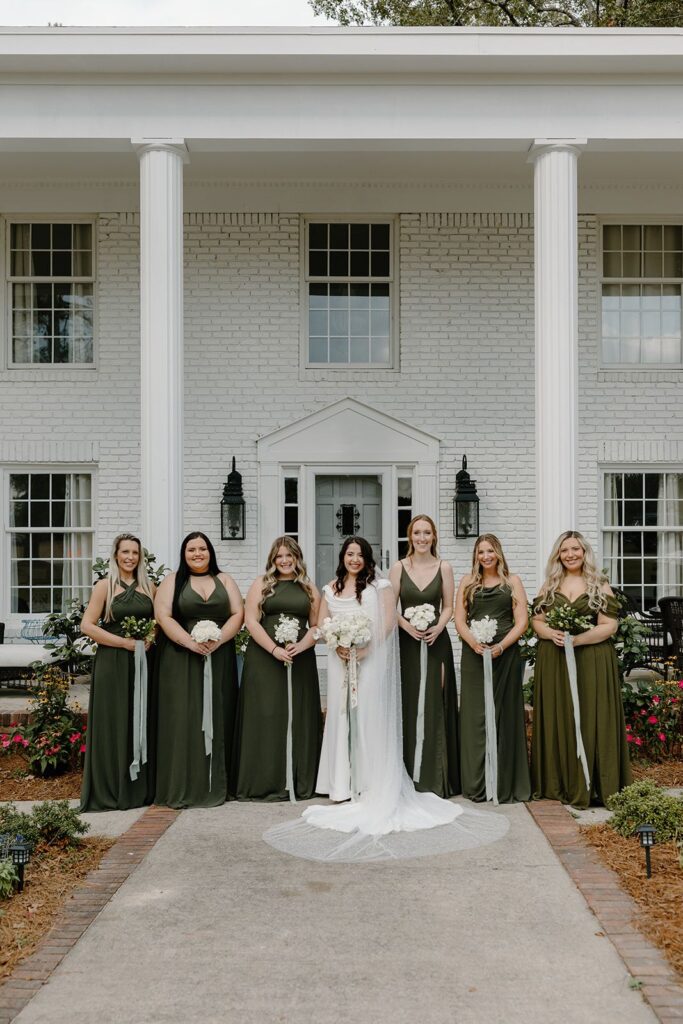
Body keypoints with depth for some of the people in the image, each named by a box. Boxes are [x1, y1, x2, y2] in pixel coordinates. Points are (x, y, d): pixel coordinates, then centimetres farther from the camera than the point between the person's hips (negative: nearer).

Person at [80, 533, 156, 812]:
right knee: (114, 724, -1)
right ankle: (110, 790, 9)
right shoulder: (105, 586, -2)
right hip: (113, 663, -4)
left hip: (143, 661, 4)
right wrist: (125, 642, -14)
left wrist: (150, 637, -4)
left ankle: (141, 787, 16)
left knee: (142, 723, 7)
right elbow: (87, 626, -8)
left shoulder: (148, 586, 10)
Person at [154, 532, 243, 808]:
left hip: (219, 659, 2)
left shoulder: (225, 580, 12)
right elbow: (163, 616, -5)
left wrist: (218, 639, -12)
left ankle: (215, 786, 10)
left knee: (217, 719, 3)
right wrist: (191, 642, -16)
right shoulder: (173, 581, 6)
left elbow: (238, 614, 4)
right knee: (182, 720, -4)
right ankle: (182, 788, 2)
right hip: (181, 660, -2)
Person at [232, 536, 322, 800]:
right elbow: (251, 622, -2)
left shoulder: (309, 588, 13)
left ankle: (300, 783, 12)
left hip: (300, 660, 2)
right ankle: (265, 782, 4)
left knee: (299, 718, 4)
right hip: (264, 660, -2)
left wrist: (301, 646, -11)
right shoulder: (261, 584, 6)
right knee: (265, 717, -3)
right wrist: (274, 649, -12)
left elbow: (316, 625, 8)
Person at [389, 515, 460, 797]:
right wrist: (407, 626, -15)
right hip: (407, 641, 0)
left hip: (436, 641, 0)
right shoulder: (399, 567, 3)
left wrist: (438, 628, -12)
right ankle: (408, 776, 9)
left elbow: (448, 607, 6)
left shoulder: (443, 568, 4)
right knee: (408, 705, 0)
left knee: (434, 707, 0)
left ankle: (434, 778, 10)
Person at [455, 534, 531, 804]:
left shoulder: (512, 582, 8)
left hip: (505, 654, -1)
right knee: (475, 717, 1)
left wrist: (501, 646, -14)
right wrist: (474, 643, -13)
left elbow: (521, 621, 1)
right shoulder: (468, 582, 12)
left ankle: (505, 785, 9)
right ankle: (476, 785, 8)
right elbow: (459, 620, 5)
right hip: (473, 656, 1)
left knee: (504, 716, 1)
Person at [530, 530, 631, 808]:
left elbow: (610, 625, -5)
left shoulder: (599, 585, 1)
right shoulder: (549, 585, 10)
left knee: (590, 720, -2)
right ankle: (558, 782, 12)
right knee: (557, 721, 5)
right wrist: (552, 634, -13)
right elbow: (537, 620, 8)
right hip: (553, 662, 3)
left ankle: (588, 786, 4)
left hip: (591, 662, -3)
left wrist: (578, 639, -18)